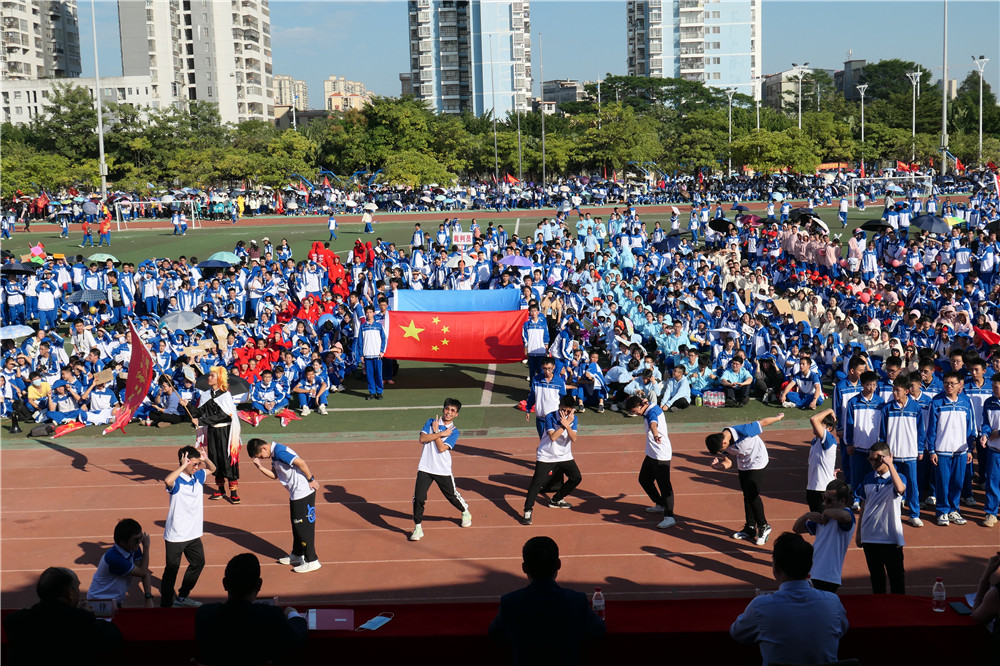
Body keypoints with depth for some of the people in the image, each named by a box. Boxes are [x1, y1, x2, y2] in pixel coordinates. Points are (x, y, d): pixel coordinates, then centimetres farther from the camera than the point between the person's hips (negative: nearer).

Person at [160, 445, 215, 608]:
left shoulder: (198, 477, 4)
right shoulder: (176, 481, -18)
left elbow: (212, 469, 22)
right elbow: (167, 481, -43)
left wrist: (206, 459, 1)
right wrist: (183, 466, -35)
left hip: (193, 533, 8)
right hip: (175, 535, -8)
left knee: (199, 562, 20)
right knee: (172, 569, 0)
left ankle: (182, 597, 36)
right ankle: (165, 604, 11)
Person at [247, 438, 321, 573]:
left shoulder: (280, 452, -20)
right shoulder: (274, 454, 12)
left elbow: (301, 463, -25)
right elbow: (274, 475, 15)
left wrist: (311, 480, -18)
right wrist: (260, 467, 1)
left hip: (304, 493, -10)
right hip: (295, 493, 10)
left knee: (304, 527, -4)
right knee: (296, 525, 22)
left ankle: (312, 561, 3)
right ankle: (297, 554, 37)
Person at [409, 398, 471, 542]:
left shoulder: (454, 432, -2)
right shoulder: (431, 422, 5)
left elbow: (442, 448, -15)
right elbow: (422, 439, -10)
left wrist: (435, 431, -9)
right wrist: (441, 433, -13)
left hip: (443, 470, -1)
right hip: (425, 469, 1)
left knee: (452, 496, 12)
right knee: (418, 497, -9)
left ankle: (465, 512, 42)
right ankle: (417, 527, 3)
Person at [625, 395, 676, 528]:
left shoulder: (652, 412, -21)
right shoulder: (650, 410, 8)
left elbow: (653, 424, -45)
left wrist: (655, 434, -65)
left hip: (661, 456, -11)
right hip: (651, 454, 11)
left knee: (664, 485, -11)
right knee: (644, 480, 20)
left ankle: (669, 517, -11)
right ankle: (660, 505, 37)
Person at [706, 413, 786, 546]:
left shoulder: (743, 431, -35)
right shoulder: (724, 444, -14)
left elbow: (762, 423, -19)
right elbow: (728, 462, -1)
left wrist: (778, 417, -2)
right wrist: (718, 465, -24)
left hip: (757, 462, -6)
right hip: (743, 465, 7)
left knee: (752, 495, -12)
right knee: (747, 496, 10)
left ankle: (763, 527, 3)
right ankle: (750, 528, 21)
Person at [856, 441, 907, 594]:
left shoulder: (896, 478, -8)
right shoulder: (868, 479, 6)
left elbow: (900, 489, -35)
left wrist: (890, 464, -30)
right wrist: (858, 532, 15)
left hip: (890, 537, -5)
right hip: (869, 536, 5)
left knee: (896, 576, 4)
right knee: (875, 575, 16)